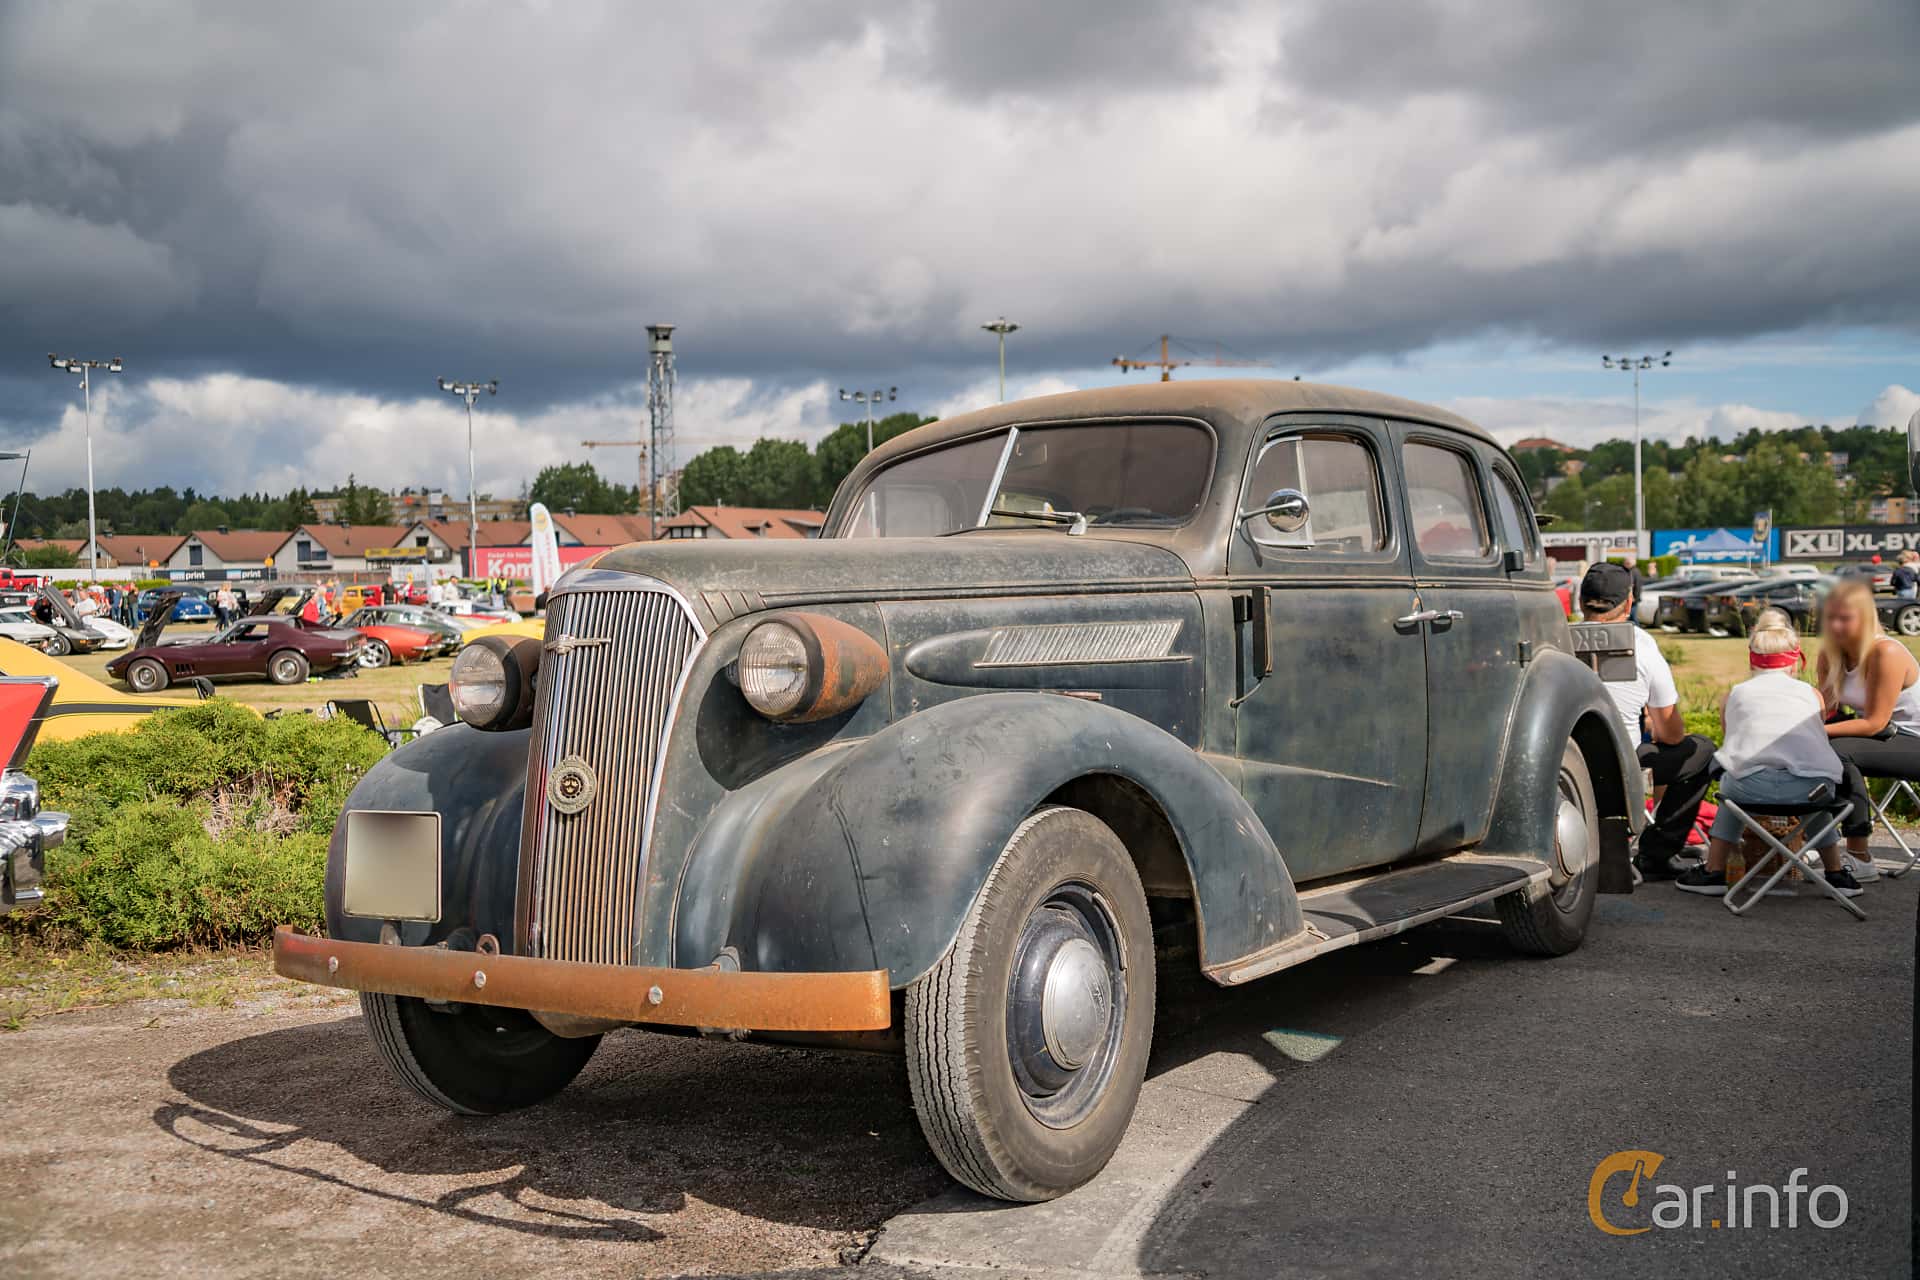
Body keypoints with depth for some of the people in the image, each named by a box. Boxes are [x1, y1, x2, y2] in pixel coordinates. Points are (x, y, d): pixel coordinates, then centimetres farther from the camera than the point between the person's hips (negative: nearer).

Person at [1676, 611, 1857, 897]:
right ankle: (1837, 875, 41)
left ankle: (1714, 872, 34)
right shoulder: (1811, 694, 25)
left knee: (1730, 786, 34)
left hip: (1755, 785, -1)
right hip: (1814, 785, 1)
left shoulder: (1736, 693, 23)